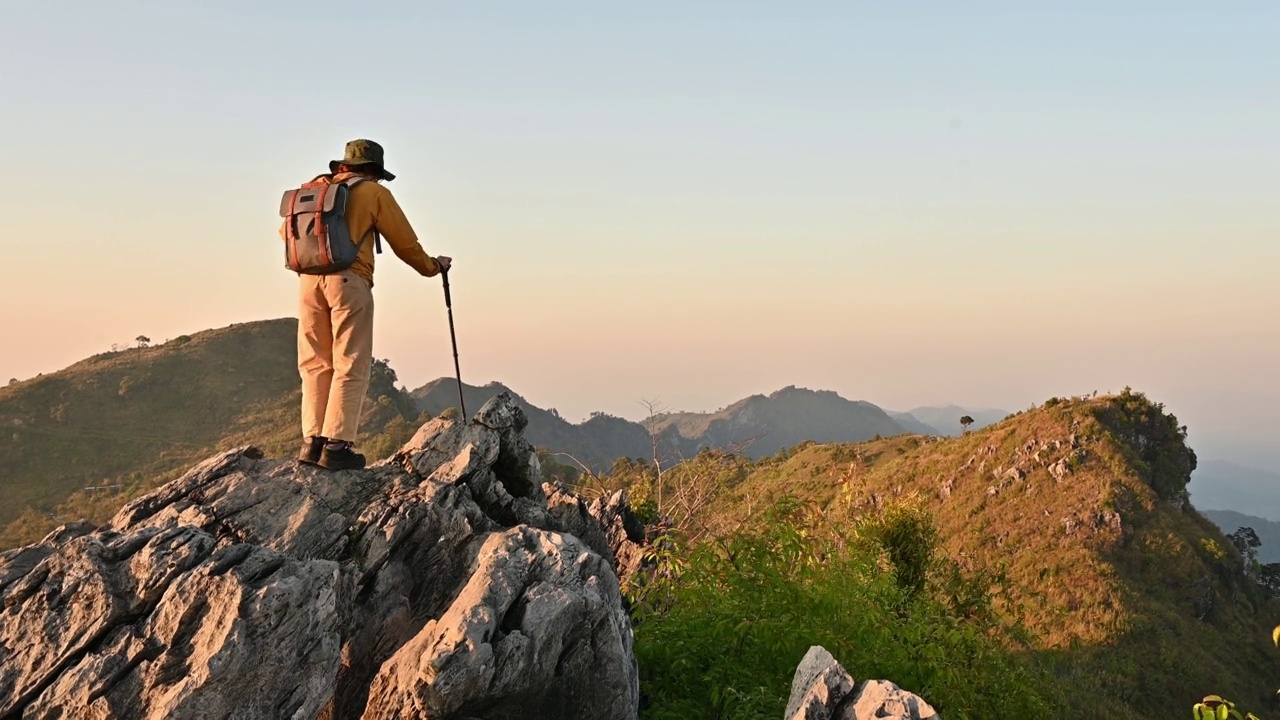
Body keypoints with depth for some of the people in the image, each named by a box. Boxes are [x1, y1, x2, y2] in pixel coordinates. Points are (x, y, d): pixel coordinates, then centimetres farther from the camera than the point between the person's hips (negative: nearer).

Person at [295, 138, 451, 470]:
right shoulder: (374, 193, 6)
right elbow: (405, 243, 7)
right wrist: (433, 267, 23)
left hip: (308, 281, 5)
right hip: (348, 281, -5)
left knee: (315, 364, 11)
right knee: (350, 366, -1)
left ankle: (313, 440, 8)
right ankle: (336, 445, -6)